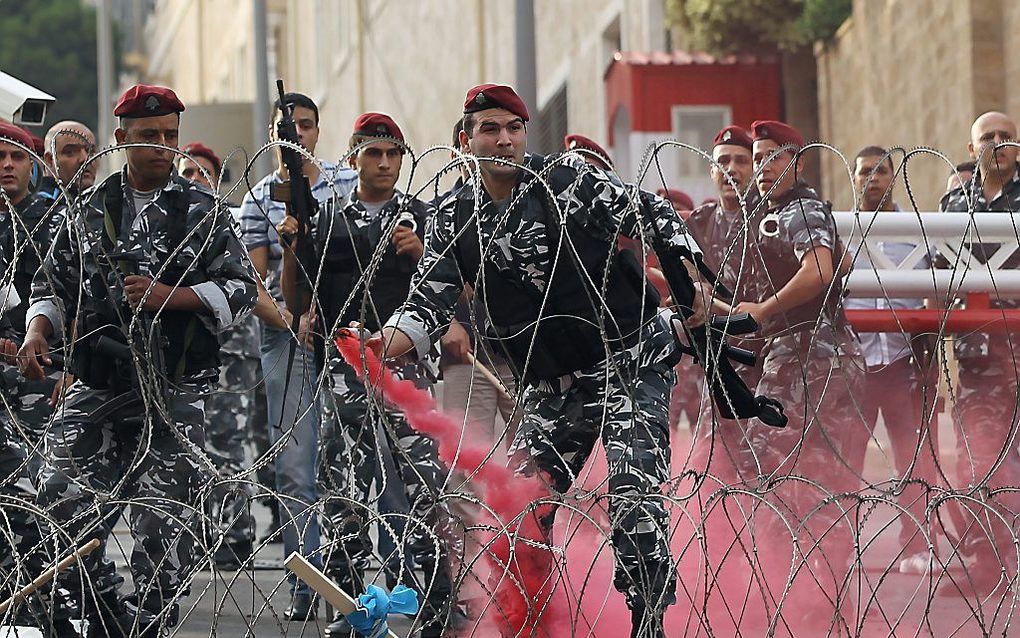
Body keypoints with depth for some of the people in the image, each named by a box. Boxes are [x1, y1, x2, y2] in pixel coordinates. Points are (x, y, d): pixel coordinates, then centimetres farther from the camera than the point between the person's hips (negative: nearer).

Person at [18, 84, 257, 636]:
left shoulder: (201, 210, 4)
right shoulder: (89, 210, 13)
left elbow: (241, 289, -1)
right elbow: (52, 283, 19)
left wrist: (169, 296, -13)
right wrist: (38, 331, -1)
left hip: (174, 389, -2)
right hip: (96, 386, 3)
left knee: (164, 517, -5)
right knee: (62, 497, -8)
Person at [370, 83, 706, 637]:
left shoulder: (568, 178, -7)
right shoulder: (454, 222, 2)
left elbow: (653, 217, -5)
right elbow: (428, 304, -3)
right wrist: (385, 343, -24)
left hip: (633, 357, -5)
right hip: (552, 383, 5)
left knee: (632, 491, -18)